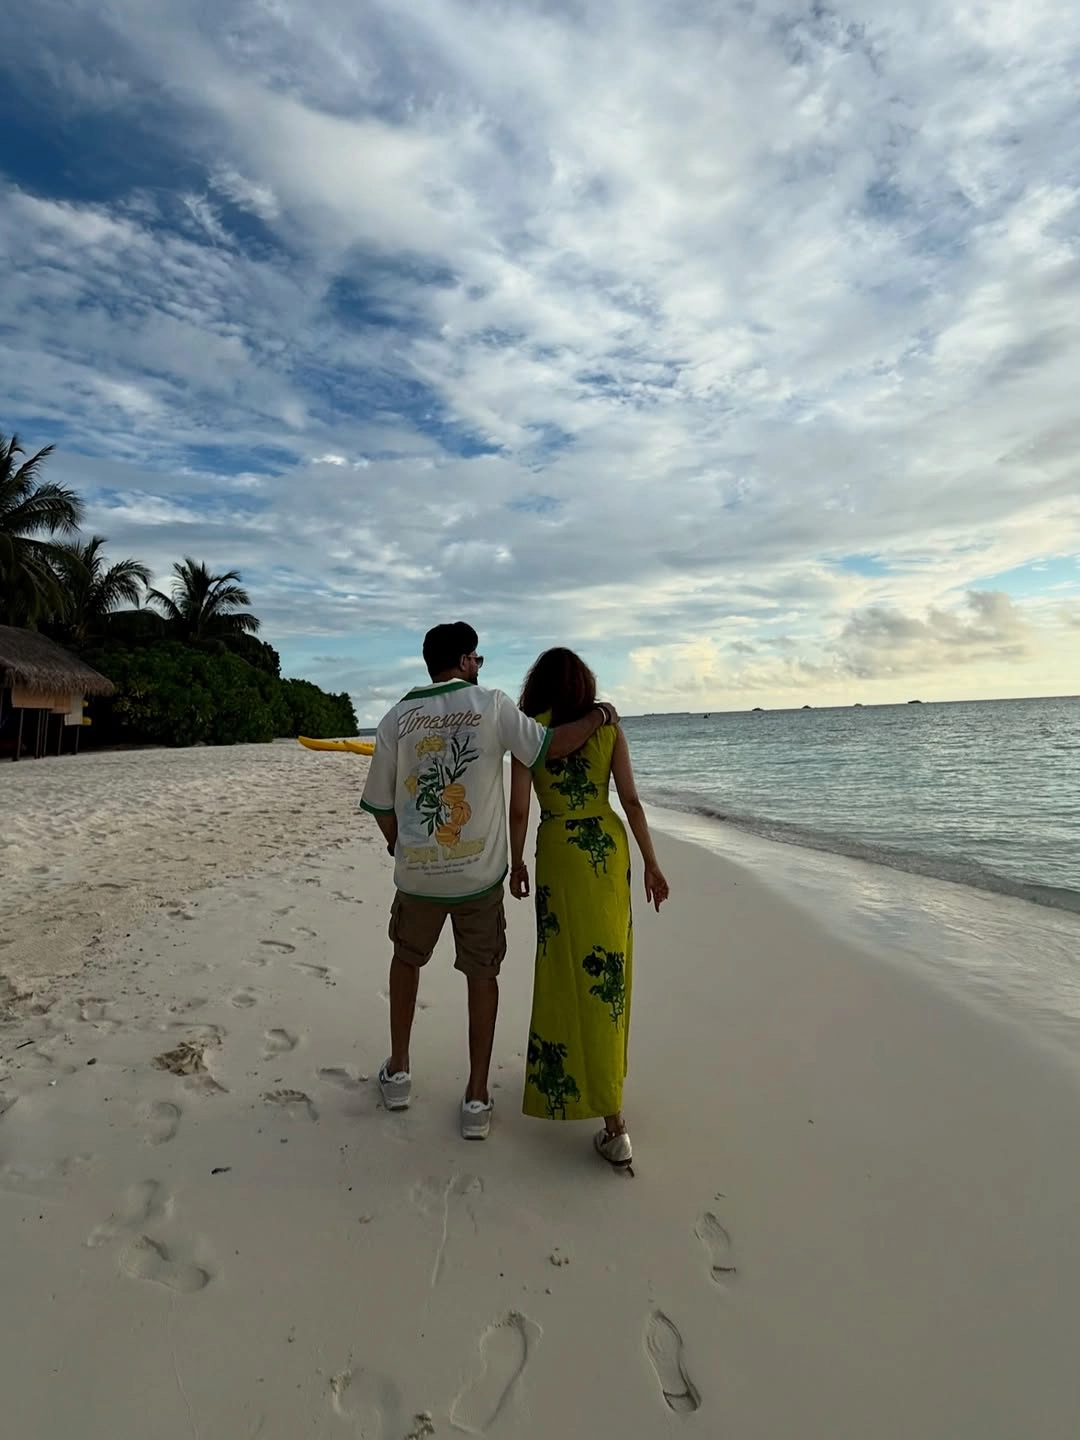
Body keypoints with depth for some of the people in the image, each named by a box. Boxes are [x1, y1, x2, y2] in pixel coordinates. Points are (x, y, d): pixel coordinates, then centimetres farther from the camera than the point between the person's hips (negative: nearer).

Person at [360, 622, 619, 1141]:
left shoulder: (397, 717, -1)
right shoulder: (491, 704, -8)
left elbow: (380, 804, 4)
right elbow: (550, 746, -7)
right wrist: (599, 715, 9)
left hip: (416, 873, 2)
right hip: (479, 873, -2)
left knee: (406, 960, 25)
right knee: (482, 976, 13)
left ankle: (397, 1071, 36)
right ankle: (477, 1098, 20)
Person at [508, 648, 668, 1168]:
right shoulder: (608, 728, 2)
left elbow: (519, 808, -7)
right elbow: (632, 801, -1)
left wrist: (516, 862, 7)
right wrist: (651, 864, 5)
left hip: (559, 853, -3)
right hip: (609, 849, 4)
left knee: (568, 972, 7)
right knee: (605, 967, 16)